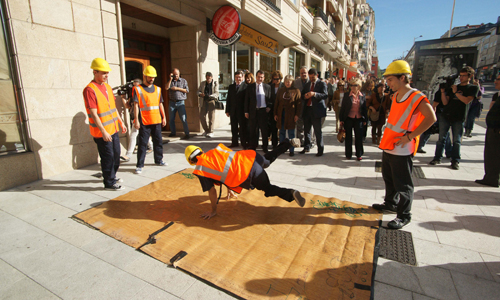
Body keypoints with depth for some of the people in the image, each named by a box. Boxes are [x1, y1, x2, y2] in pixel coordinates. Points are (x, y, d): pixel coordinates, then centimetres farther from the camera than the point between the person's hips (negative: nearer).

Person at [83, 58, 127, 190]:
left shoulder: (107, 87, 10)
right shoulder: (90, 89, -15)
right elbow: (93, 114, -19)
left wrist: (121, 123, 18)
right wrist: (104, 132, -21)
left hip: (113, 129, 8)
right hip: (102, 132, -8)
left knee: (116, 153, 17)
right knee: (108, 157, 0)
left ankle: (112, 176, 35)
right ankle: (109, 183, 15)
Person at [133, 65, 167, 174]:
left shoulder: (157, 89, 13)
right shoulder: (137, 89, -1)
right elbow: (136, 105, -6)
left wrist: (164, 117, 12)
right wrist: (136, 120, -11)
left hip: (157, 121, 5)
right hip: (144, 122, -4)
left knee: (158, 142, 12)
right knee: (142, 144, -1)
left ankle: (158, 160, 28)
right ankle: (139, 165, 6)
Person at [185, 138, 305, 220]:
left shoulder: (200, 170, 5)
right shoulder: (214, 151, 20)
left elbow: (212, 191, 8)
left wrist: (213, 211, 22)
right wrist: (230, 189, 42)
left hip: (247, 175, -6)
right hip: (251, 157, 6)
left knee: (268, 189, 15)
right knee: (268, 160, 36)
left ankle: (290, 194, -6)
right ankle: (288, 142, 35)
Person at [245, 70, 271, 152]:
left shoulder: (267, 87, 8)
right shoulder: (250, 87, 6)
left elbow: (270, 98, 12)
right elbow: (247, 99, 5)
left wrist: (269, 107, -4)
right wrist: (246, 111, -1)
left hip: (263, 111, 0)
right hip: (253, 111, 0)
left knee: (264, 130, 2)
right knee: (253, 130, 6)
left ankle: (265, 147, 14)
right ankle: (252, 146, 18)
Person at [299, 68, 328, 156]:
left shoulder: (322, 84, 0)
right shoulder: (307, 84, 15)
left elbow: (325, 95, -12)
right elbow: (302, 95, 20)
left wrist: (314, 94, -25)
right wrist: (304, 96, -4)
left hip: (316, 110, -5)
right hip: (307, 109, 5)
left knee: (318, 131, -1)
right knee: (306, 129, 11)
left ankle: (320, 149, 9)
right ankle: (307, 147, 24)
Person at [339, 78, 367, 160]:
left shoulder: (362, 96, 3)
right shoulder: (347, 95, -2)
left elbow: (364, 109, 8)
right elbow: (342, 108, 0)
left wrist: (364, 120, 7)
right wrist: (341, 119, -4)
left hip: (359, 119, 1)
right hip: (348, 119, -1)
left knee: (359, 137, 3)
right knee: (348, 137, 7)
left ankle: (359, 154, 16)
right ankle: (348, 154, 19)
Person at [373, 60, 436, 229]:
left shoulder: (417, 97, -14)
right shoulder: (395, 96, 11)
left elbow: (431, 118, -21)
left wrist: (409, 136, -22)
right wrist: (387, 137, 12)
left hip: (402, 150, -8)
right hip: (388, 147, 9)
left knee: (403, 185, 2)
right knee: (388, 179, 22)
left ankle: (404, 216, 16)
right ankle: (390, 203, 40)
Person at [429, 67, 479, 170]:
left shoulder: (473, 88, 6)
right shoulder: (452, 87, 13)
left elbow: (466, 101, -10)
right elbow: (445, 102, 6)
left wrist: (456, 92, -9)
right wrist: (443, 92, -6)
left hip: (458, 118, -2)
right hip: (445, 116, 2)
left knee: (457, 141, 1)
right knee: (441, 138, 2)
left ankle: (455, 161, 6)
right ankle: (437, 158, 6)